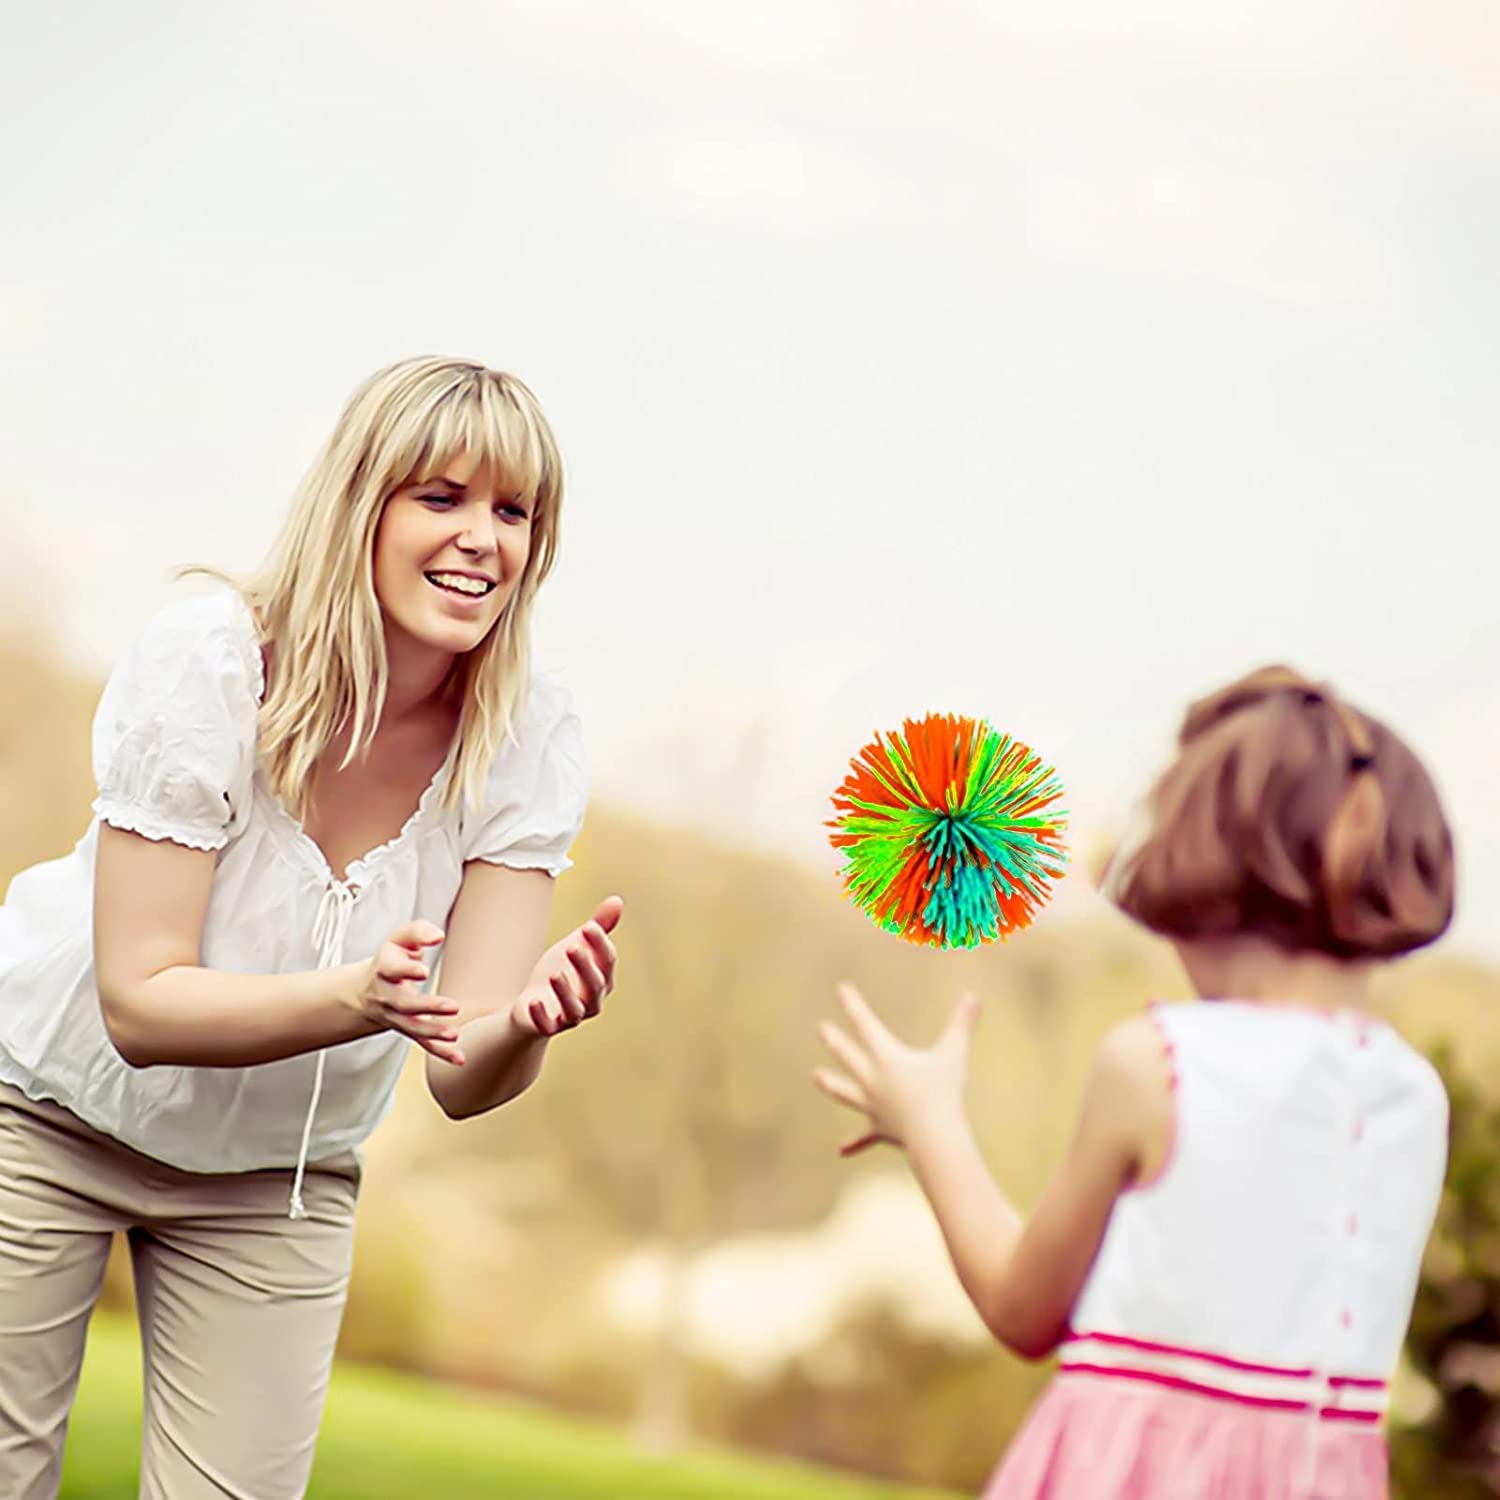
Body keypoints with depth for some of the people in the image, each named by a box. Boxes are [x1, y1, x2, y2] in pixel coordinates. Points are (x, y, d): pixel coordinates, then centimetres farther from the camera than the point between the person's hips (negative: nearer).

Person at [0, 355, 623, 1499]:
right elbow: (141, 1008, -28)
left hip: (278, 1173, 3)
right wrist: (359, 997, -45)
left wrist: (527, 1021, -45)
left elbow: (463, 1080, -22)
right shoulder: (208, 663, -27)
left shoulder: (528, 739, -18)